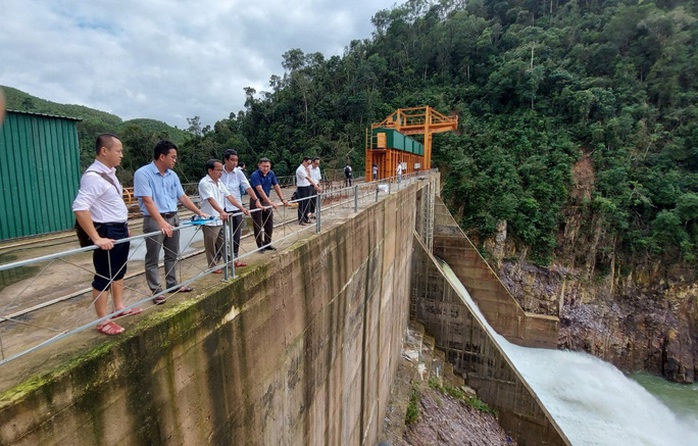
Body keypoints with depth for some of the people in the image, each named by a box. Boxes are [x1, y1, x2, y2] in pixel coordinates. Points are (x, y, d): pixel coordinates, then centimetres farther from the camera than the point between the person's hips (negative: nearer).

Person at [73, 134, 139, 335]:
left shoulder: (110, 173, 10)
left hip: (120, 230, 10)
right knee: (104, 277, 0)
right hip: (107, 232, -9)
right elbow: (79, 207, -29)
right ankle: (103, 321, 11)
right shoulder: (93, 176, -20)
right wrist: (96, 238, -29)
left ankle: (119, 307, 35)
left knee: (119, 271, 19)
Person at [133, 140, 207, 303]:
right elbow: (147, 201, -21)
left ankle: (172, 284, 29)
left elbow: (182, 197, 13)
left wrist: (199, 212, 7)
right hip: (154, 220, -7)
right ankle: (157, 291, 13)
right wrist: (161, 222, -30)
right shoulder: (142, 173, -12)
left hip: (173, 218, 7)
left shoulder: (172, 175, 8)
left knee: (173, 255, 15)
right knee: (152, 259, 4)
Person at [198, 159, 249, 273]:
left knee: (223, 244, 18)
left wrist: (242, 208, 3)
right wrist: (222, 212, -42)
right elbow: (211, 199, -29)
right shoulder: (204, 183, -16)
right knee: (211, 246, 7)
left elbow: (229, 196, 9)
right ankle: (212, 266, 20)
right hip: (210, 221, -7)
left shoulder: (219, 182, 10)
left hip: (220, 220, 7)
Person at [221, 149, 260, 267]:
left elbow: (248, 187, -5)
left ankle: (235, 259, 23)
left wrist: (256, 200, -17)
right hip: (222, 208, -2)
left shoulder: (239, 173, -1)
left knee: (236, 235, 9)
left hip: (236, 208, 2)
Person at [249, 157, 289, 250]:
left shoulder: (271, 173, 0)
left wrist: (282, 199, -2)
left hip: (266, 201, 6)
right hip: (256, 201, -6)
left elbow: (276, 187, 5)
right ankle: (260, 246, 12)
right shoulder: (255, 175, -21)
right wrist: (270, 203, -36)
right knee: (258, 226, 1)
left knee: (269, 224, 10)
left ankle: (267, 244, 23)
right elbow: (260, 190, -29)